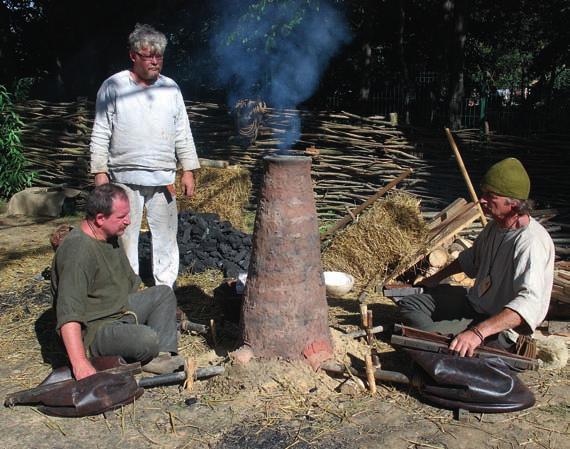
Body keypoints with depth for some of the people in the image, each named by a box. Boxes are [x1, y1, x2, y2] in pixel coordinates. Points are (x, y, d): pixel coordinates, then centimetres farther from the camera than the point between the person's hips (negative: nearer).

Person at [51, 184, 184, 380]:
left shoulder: (110, 235, 4)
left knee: (164, 293, 11)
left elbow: (131, 282, 19)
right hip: (93, 329, -10)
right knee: (146, 339, -31)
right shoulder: (78, 251, -27)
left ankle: (162, 356, -4)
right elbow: (68, 314, -35)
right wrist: (80, 363, -41)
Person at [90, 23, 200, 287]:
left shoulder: (170, 88, 8)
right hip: (125, 177, -2)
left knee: (166, 236, 7)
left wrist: (188, 171, 5)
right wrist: (100, 172, -5)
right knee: (125, 235, 5)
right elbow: (100, 134, 0)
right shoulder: (113, 87, 0)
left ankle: (166, 290, 19)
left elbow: (183, 134, 10)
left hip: (163, 177, 3)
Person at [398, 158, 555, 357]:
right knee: (408, 303, 3)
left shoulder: (531, 242, -29)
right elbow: (471, 258, 22)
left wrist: (478, 333, -50)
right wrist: (436, 279, 31)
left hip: (501, 329, -10)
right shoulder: (496, 225, 1)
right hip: (475, 302, 10)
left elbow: (529, 301, -40)